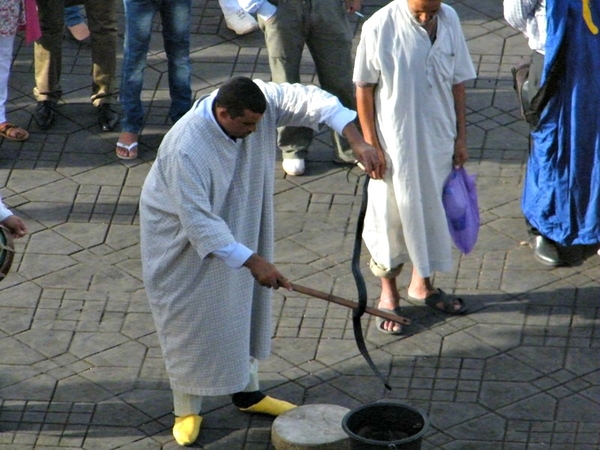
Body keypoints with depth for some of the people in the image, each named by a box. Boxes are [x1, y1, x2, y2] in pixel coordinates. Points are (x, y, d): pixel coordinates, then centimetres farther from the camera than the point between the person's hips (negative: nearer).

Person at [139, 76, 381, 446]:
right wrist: (252, 261, -34)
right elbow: (199, 223, -35)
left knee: (243, 308, 18)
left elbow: (310, 100, -18)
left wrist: (358, 142, -31)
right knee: (191, 322, 4)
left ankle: (247, 391, 36)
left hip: (237, 223, 7)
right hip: (182, 239, -7)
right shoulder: (185, 151, -38)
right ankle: (187, 410, 21)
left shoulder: (261, 101, -21)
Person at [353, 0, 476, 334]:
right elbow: (364, 90, -11)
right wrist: (371, 144, -10)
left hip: (439, 140, 4)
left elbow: (458, 82, 4)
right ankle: (389, 294, 28)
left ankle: (423, 284, 39)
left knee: (434, 211, 18)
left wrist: (461, 137, 5)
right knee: (391, 218, 9)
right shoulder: (379, 28, -19)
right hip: (395, 144, -4)